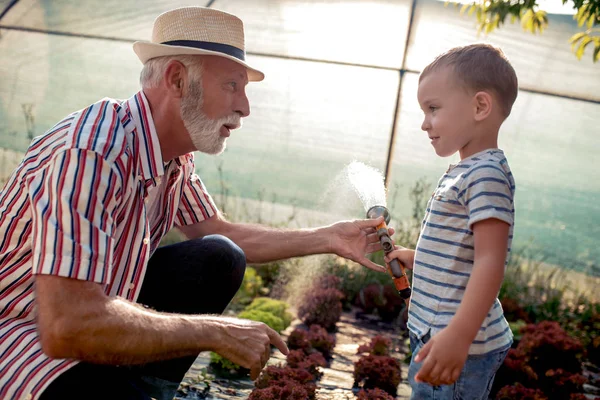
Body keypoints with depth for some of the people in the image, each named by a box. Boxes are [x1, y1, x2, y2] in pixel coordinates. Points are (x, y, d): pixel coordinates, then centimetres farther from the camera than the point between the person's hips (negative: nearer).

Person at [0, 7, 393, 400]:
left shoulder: (177, 155, -3)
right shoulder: (93, 150, -29)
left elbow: (222, 233, 12)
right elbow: (66, 327, -35)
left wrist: (328, 238, 3)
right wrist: (218, 332, -25)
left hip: (92, 308, 9)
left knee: (219, 261, -3)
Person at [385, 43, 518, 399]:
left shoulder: (487, 174, -18)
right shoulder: (464, 173, 13)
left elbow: (490, 261, -26)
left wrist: (458, 336, -31)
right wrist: (414, 257, 20)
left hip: (459, 346, -10)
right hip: (438, 333, 10)